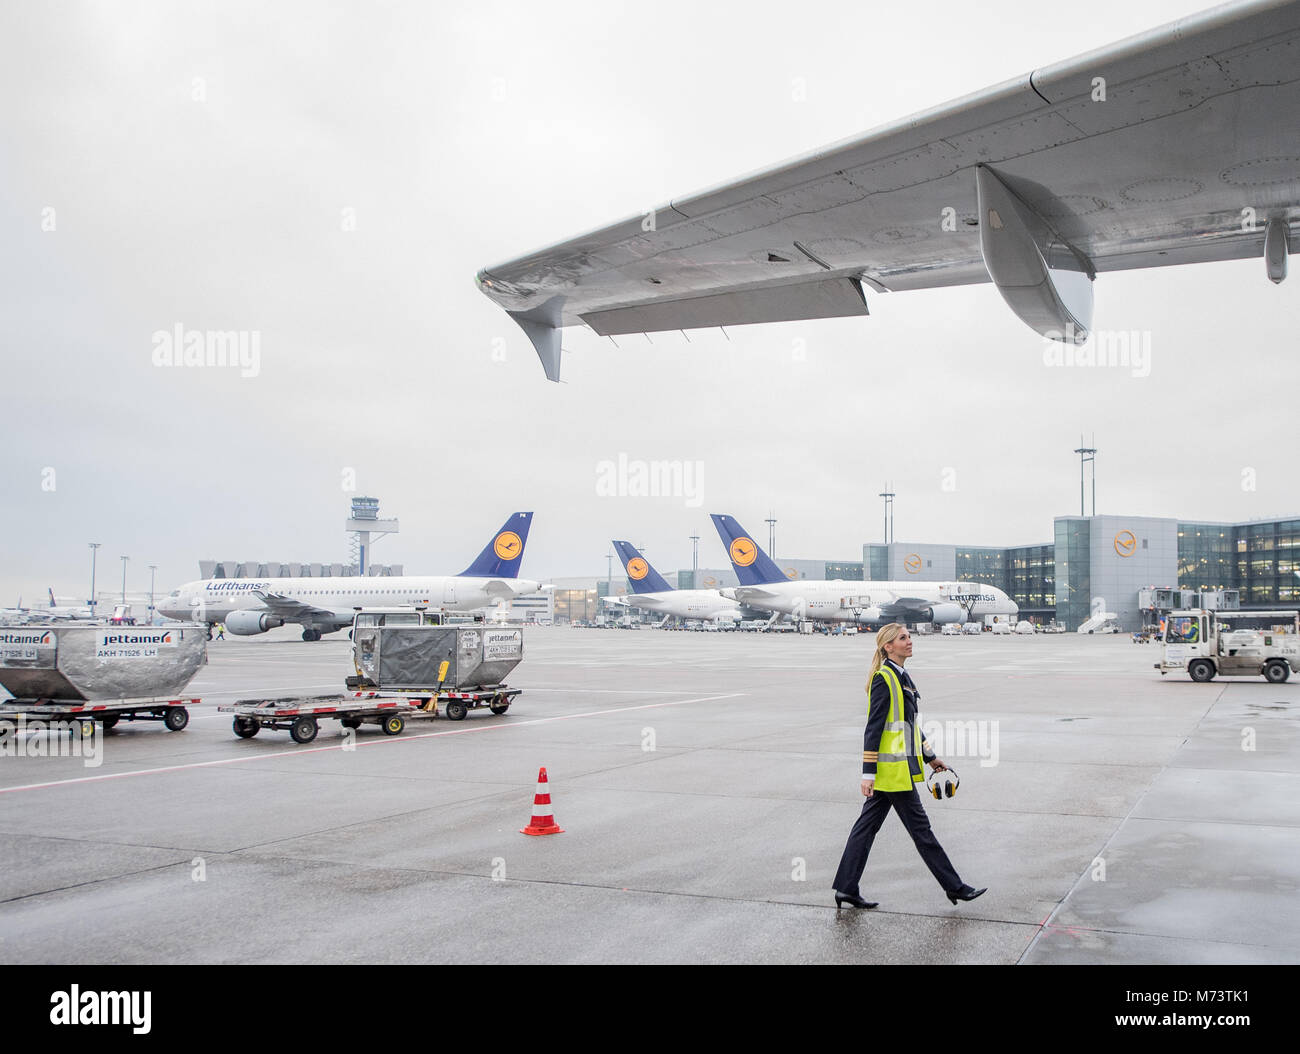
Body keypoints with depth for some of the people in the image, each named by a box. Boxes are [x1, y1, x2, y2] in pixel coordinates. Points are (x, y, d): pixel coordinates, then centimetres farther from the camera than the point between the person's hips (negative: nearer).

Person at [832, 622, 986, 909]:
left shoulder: (899, 677, 16)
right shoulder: (883, 679, -14)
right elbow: (873, 727, -17)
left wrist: (929, 756, 25)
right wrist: (868, 772, -19)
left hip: (899, 765, 10)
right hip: (893, 768, -10)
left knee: (867, 825, 10)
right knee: (919, 826, 1)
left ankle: (846, 889, 14)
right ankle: (954, 886, 12)